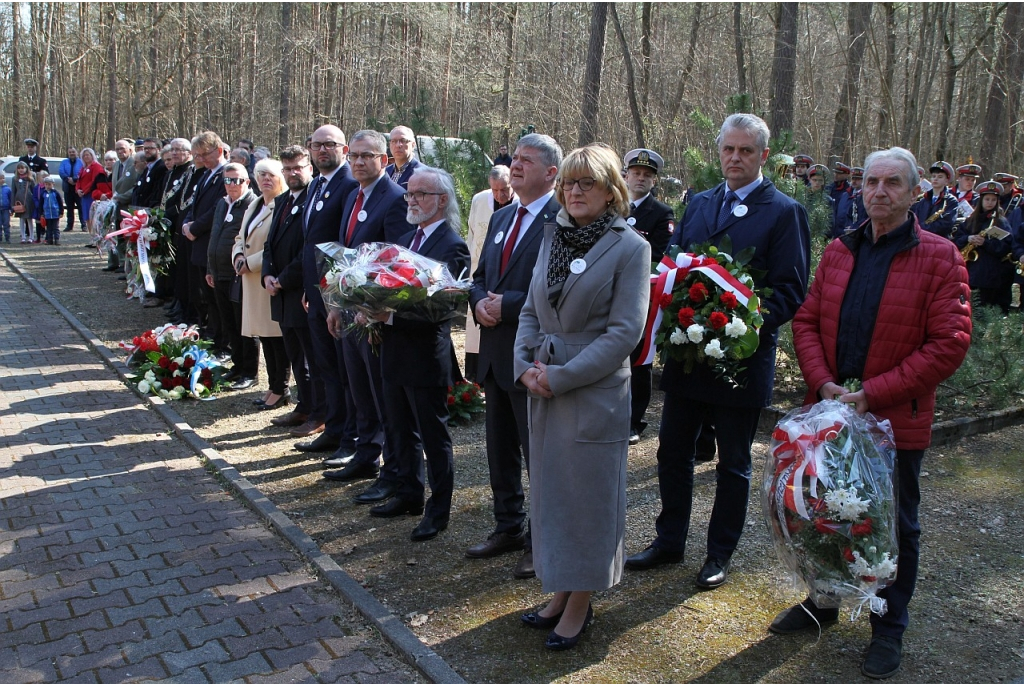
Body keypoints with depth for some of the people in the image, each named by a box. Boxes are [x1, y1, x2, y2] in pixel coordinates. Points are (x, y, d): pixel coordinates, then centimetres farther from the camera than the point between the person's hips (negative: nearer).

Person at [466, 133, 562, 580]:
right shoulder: (500, 219, 15)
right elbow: (480, 276, 17)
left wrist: (506, 305, -20)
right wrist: (480, 302, -4)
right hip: (495, 353, 9)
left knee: (538, 452, 4)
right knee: (500, 450, 18)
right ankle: (508, 528, 34)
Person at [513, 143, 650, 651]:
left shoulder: (630, 247, -9)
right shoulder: (553, 238, 9)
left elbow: (625, 332, -15)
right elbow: (531, 311, 12)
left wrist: (561, 376, -17)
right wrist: (525, 365, -5)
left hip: (595, 392, -6)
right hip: (543, 388, 6)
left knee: (588, 495, 6)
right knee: (550, 490, 14)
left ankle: (580, 604, 24)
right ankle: (560, 591, 32)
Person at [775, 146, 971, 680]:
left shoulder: (939, 257, -9)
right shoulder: (839, 251, 5)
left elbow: (949, 344, -14)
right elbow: (806, 322, 5)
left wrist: (873, 394, -18)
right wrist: (824, 384, -11)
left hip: (896, 419, -4)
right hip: (830, 411, 4)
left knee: (895, 526, 12)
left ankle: (889, 628, 30)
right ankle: (822, 602, 39)